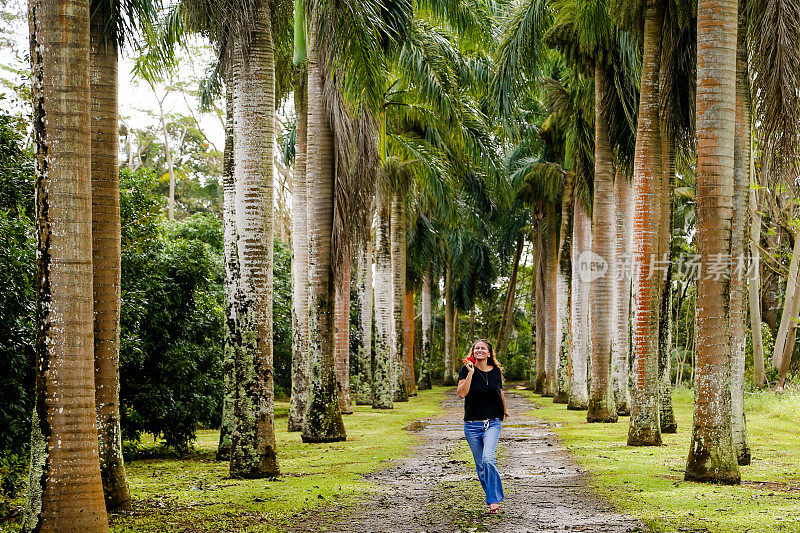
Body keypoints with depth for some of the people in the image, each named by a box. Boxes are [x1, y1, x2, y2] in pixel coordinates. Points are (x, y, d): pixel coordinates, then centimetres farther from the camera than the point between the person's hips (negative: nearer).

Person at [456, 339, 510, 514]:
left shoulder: (496, 371, 5)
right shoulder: (466, 370, -2)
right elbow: (461, 393, -15)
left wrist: (504, 410, 37)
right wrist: (470, 373, -21)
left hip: (493, 423, 0)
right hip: (472, 424, 0)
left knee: (488, 459, -21)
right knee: (480, 465, 4)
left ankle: (494, 499, -12)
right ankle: (492, 500, 19)